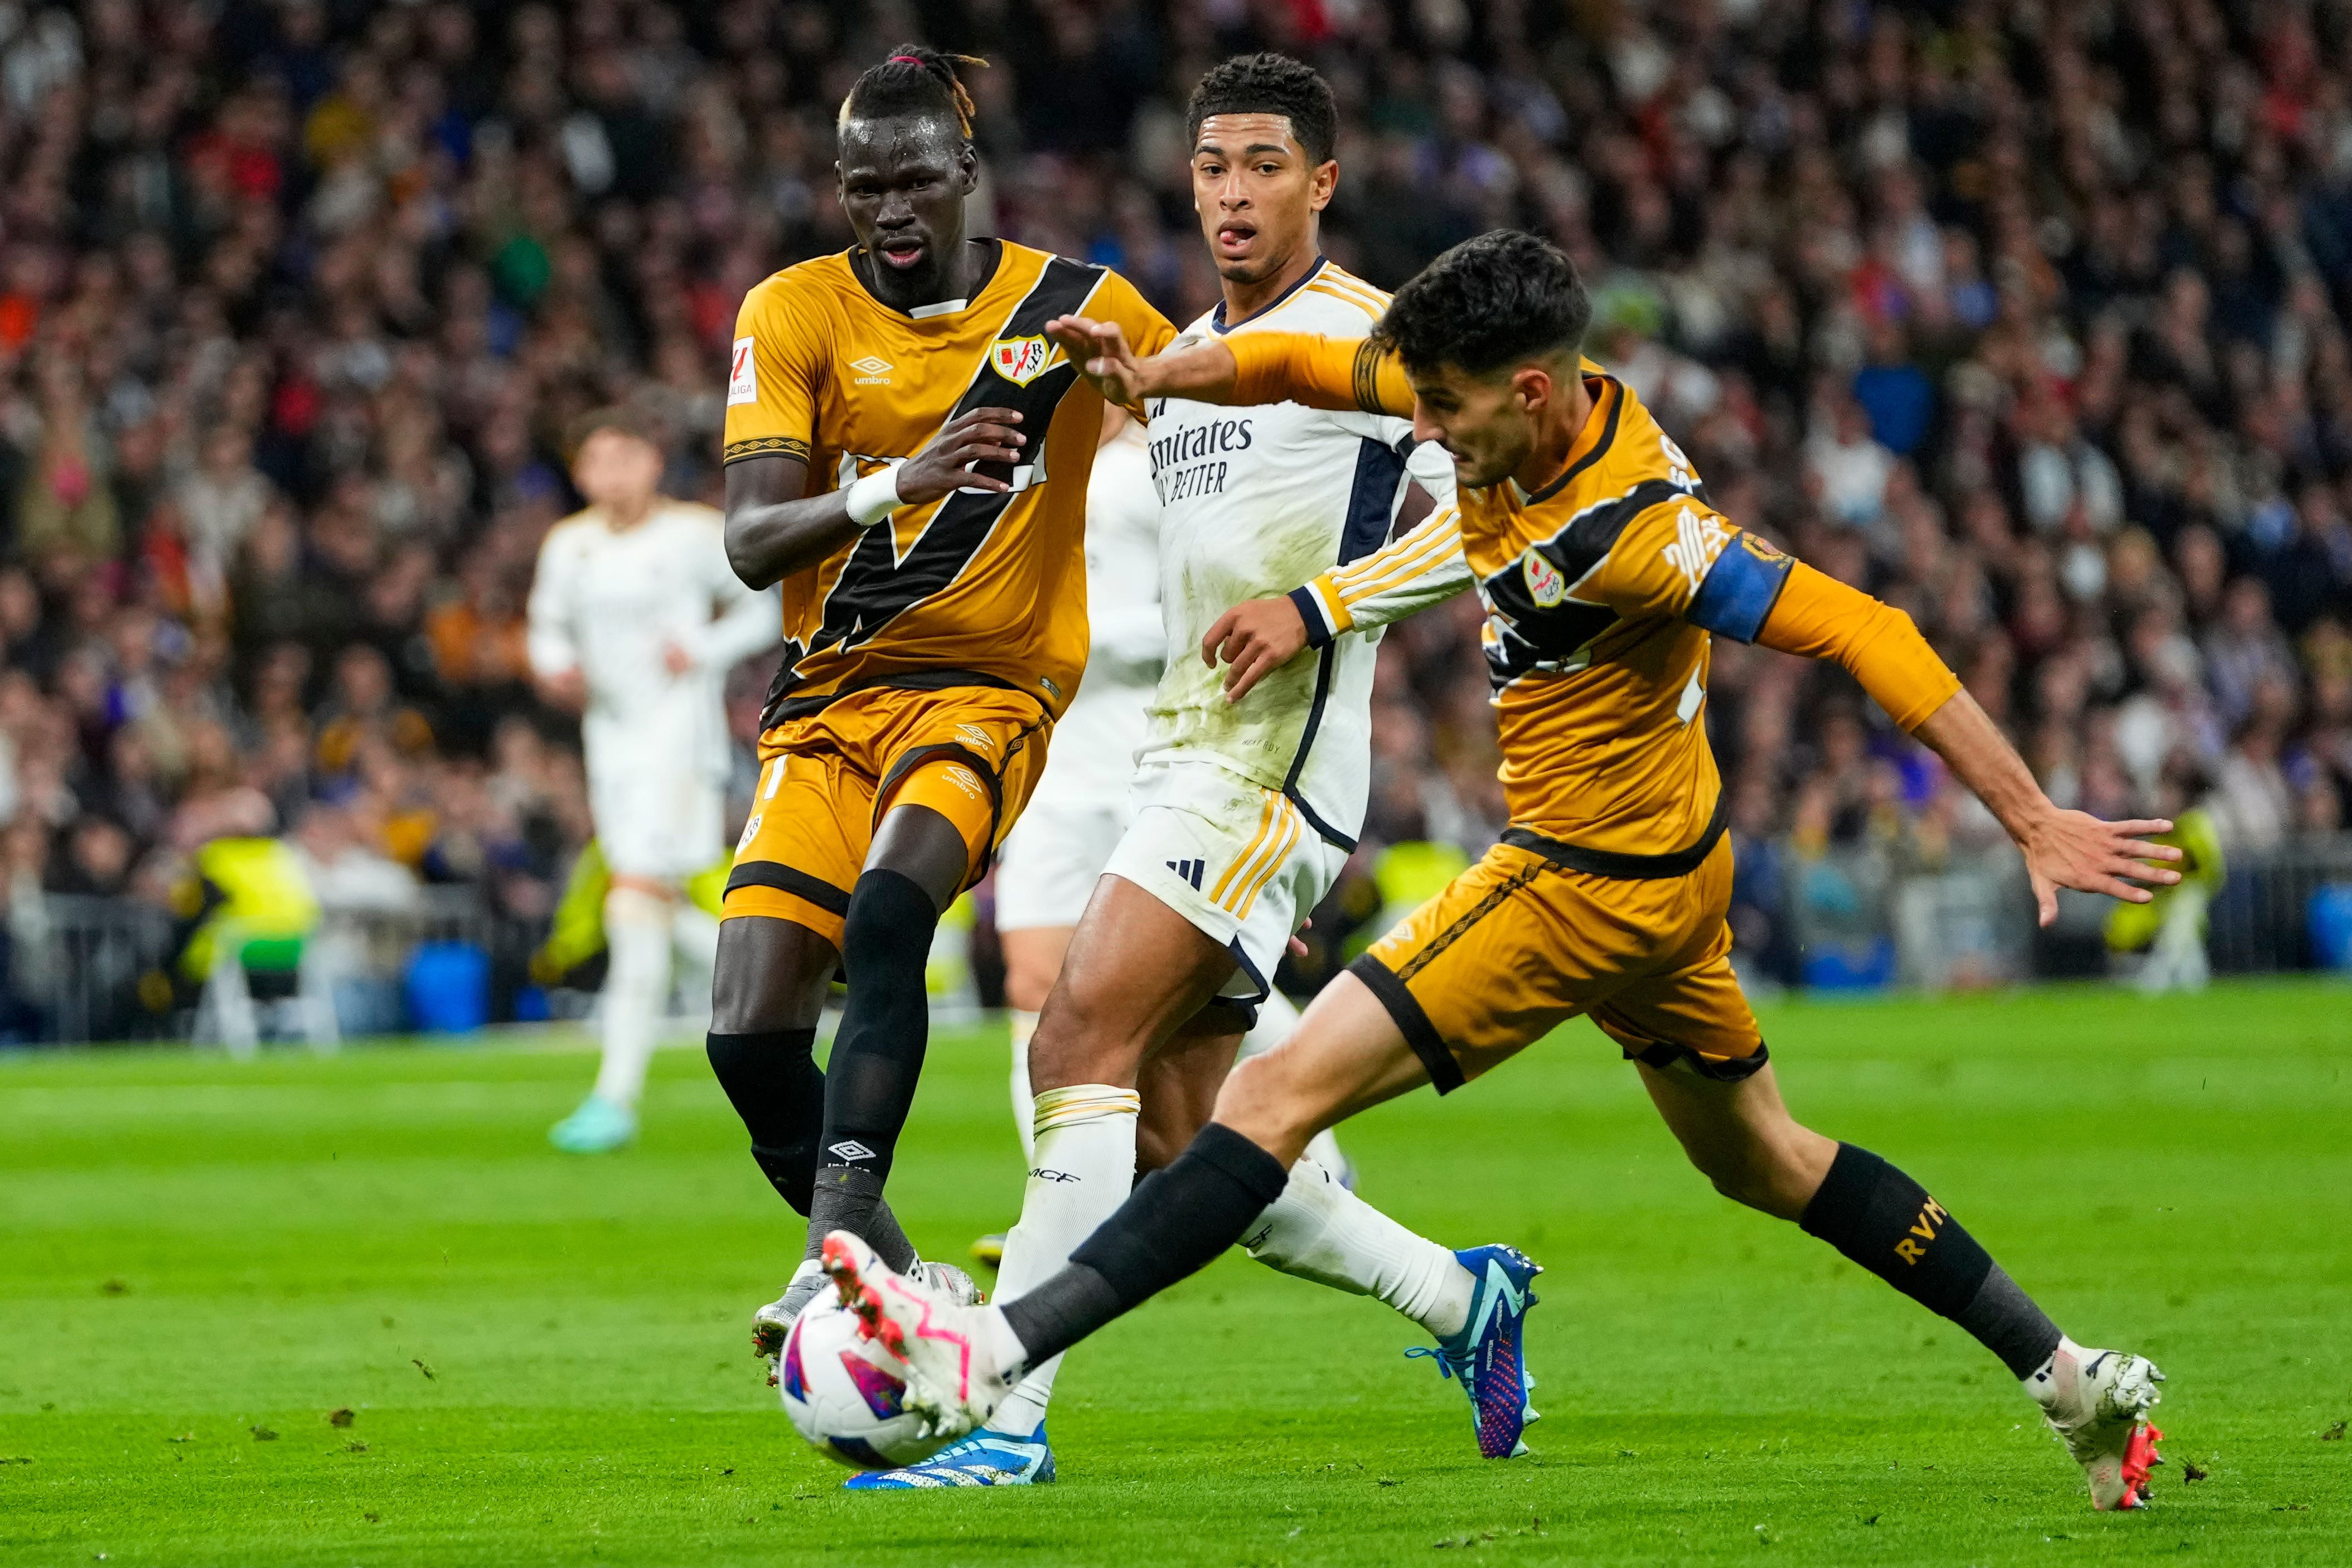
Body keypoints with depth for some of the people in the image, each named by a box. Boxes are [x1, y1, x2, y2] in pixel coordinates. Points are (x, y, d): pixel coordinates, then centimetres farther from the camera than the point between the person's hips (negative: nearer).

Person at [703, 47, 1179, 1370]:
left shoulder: (1080, 310, -2)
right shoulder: (794, 315, -1)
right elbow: (750, 541, -11)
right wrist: (898, 484, -29)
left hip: (988, 691, -2)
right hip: (827, 700, 2)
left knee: (887, 915, -33)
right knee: (751, 1035, -11)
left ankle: (841, 1237, -35)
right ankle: (890, 1276, 11)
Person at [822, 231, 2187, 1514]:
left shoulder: (1637, 533, -29)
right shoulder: (1525, 413, -5)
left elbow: (1868, 637, -28)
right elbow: (1306, 366, 7)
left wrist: (2035, 820, -28)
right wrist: (1158, 372, -13)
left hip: (1592, 885, -10)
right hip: (1667, 872, 10)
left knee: (1281, 1096, -13)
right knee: (1766, 1163, 23)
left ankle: (991, 1360, -18)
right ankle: (2075, 1381, 28)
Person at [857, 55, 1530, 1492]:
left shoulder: (1364, 334, -5)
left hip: (1274, 767, -9)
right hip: (1187, 755, 9)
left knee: (1081, 1043, -21)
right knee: (1168, 1148, 6)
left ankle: (1008, 1420, -24)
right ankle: (1462, 1297, 23)